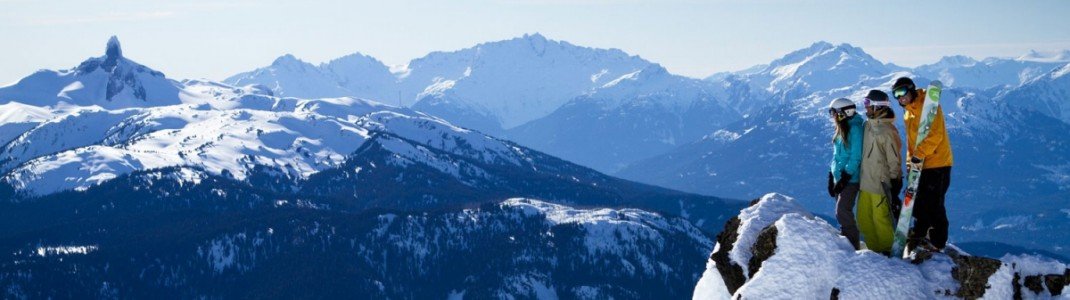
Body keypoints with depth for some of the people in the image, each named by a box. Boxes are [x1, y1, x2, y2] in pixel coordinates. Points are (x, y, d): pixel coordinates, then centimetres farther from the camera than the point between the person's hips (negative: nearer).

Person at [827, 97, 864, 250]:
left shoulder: (855, 129, -13)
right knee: (841, 211, 9)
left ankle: (852, 246, -8)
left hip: (850, 178, -9)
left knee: (843, 211, -13)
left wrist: (845, 178, -19)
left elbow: (856, 157, -17)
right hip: (839, 176, 9)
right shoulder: (841, 129, 14)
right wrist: (831, 177, 15)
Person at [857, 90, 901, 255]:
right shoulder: (868, 125, 11)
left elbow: (894, 160, -13)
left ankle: (887, 250, 12)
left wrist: (895, 184, -12)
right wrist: (860, 178, 22)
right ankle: (874, 249, 23)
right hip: (866, 182, 8)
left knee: (881, 219, -3)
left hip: (880, 183, -8)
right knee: (864, 219, 11)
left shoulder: (887, 131, -15)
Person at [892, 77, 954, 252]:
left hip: (937, 163, -9)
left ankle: (938, 243, 4)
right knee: (919, 204, 13)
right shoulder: (907, 113, 16)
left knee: (934, 204, -5)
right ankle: (920, 236, 25)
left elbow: (935, 135, -22)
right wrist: (910, 161, 12)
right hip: (921, 165, 9)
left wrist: (919, 155, -25)